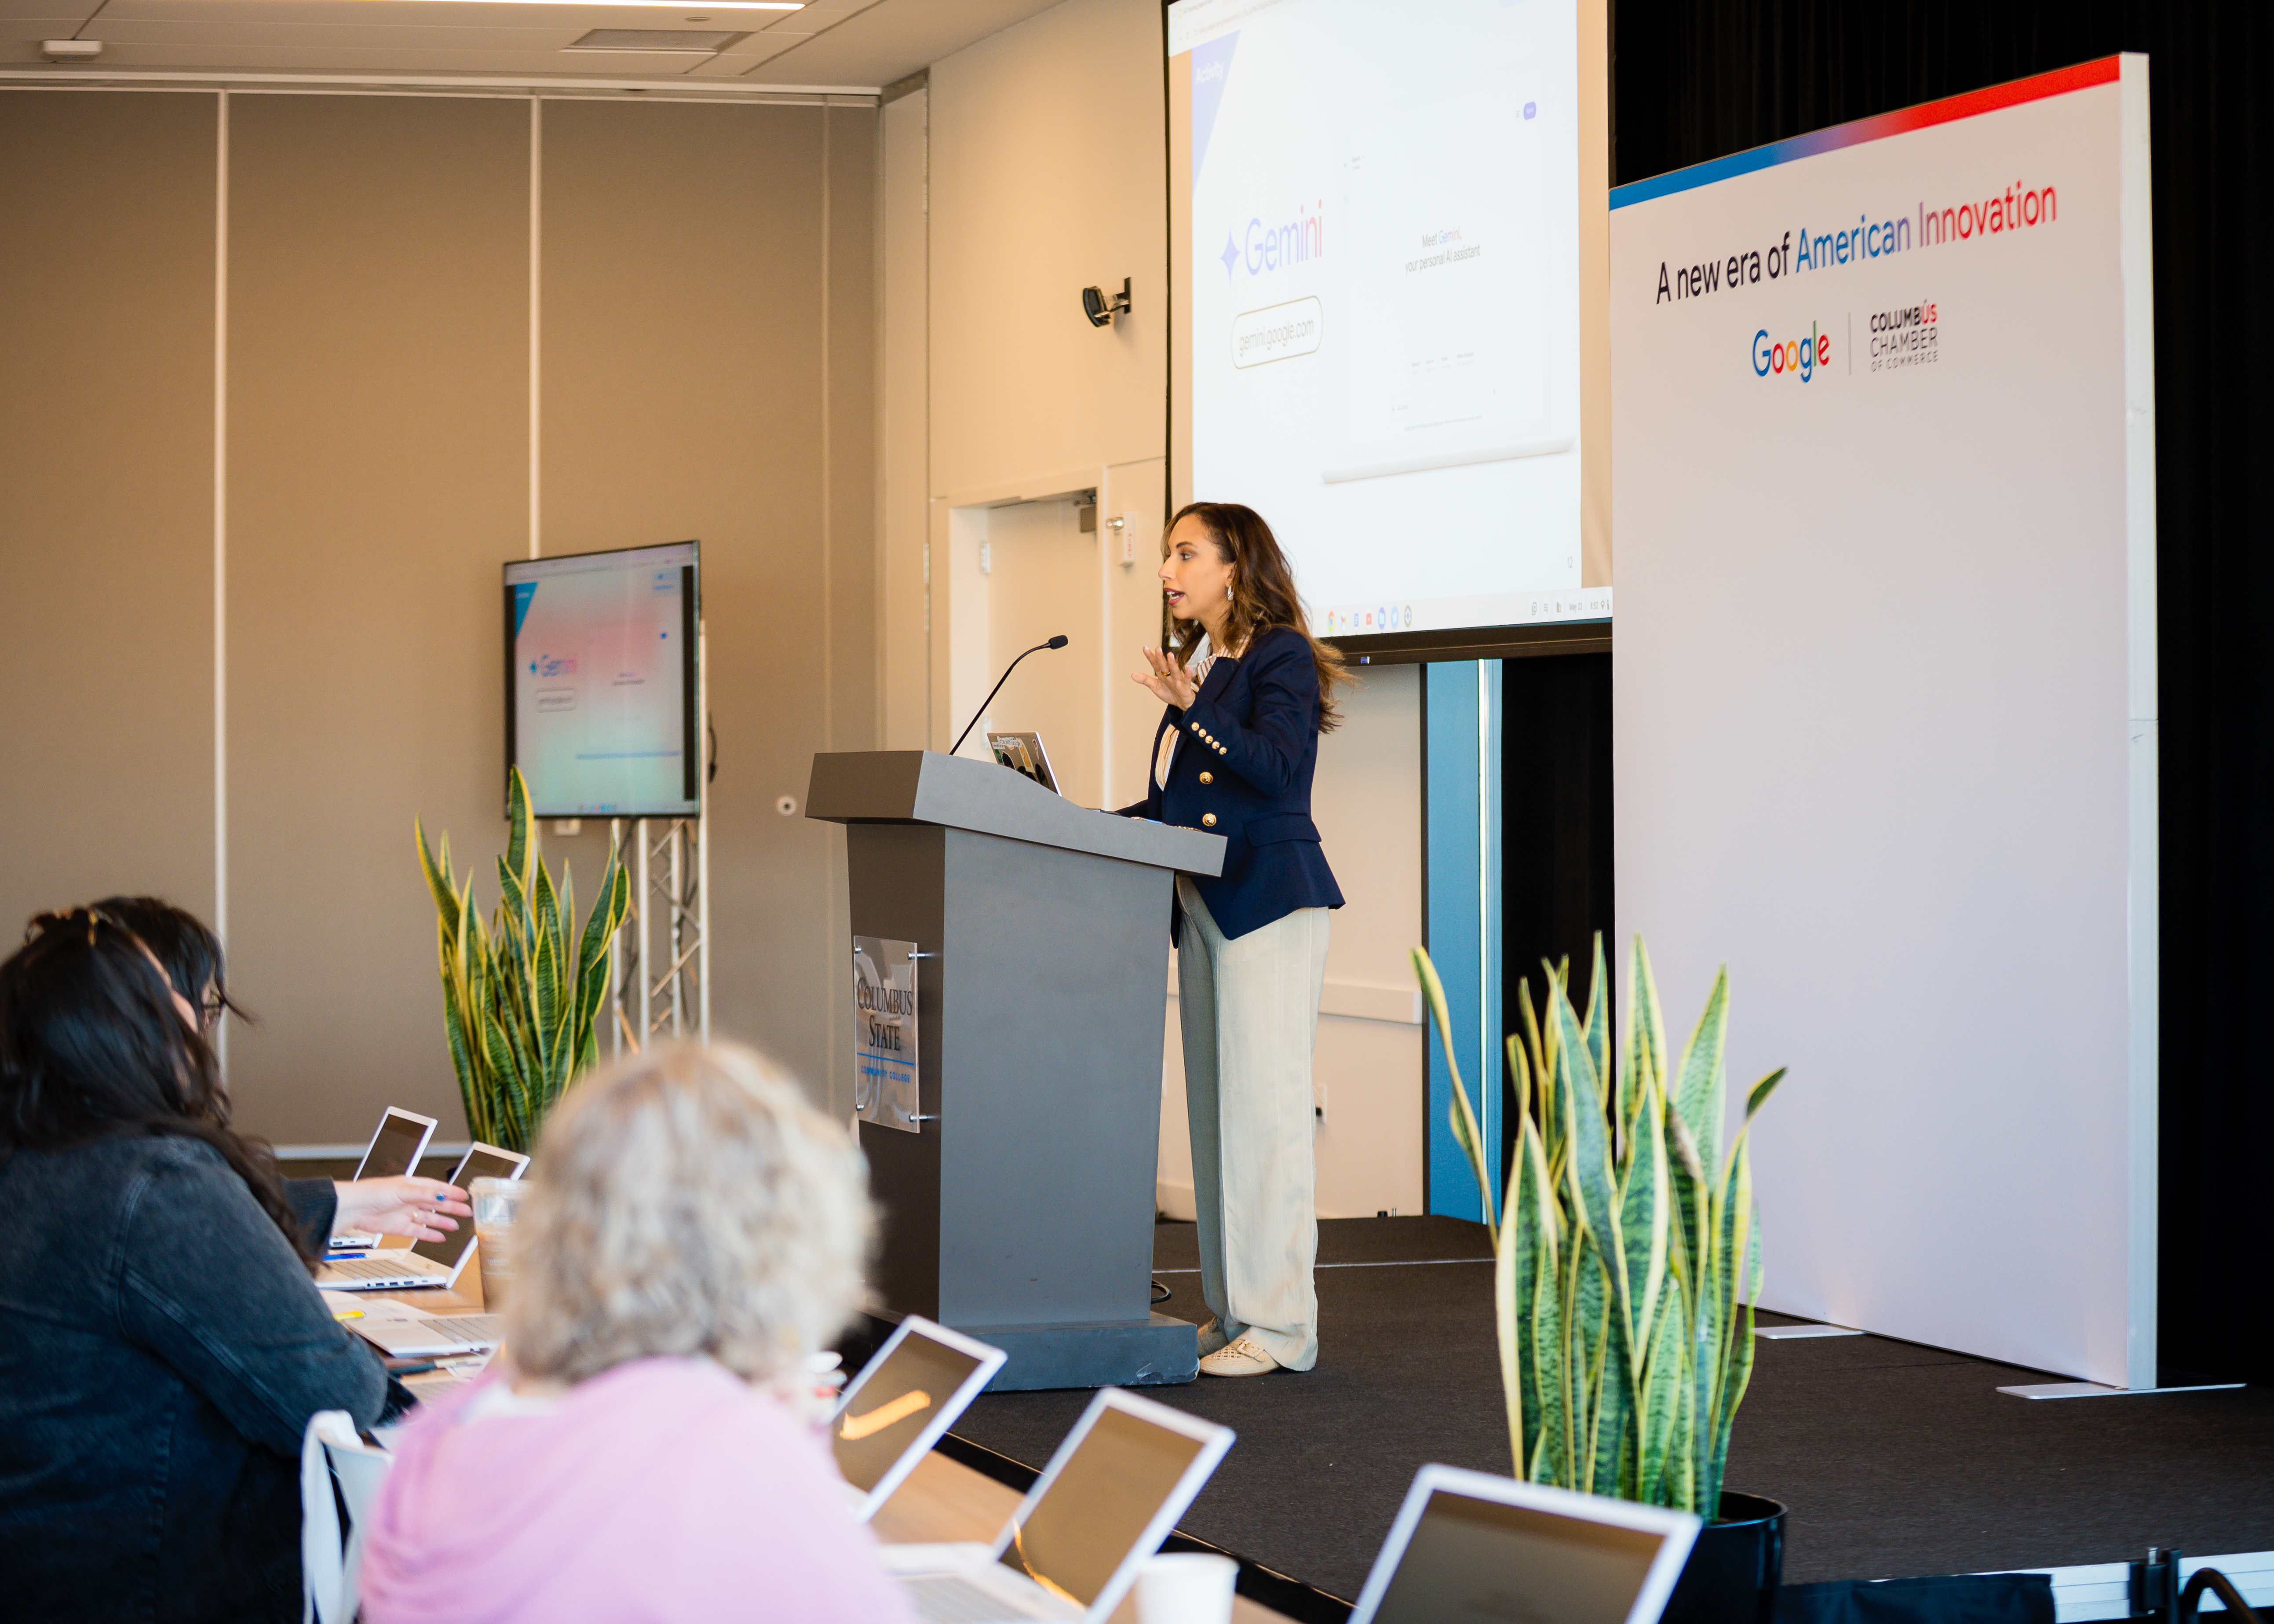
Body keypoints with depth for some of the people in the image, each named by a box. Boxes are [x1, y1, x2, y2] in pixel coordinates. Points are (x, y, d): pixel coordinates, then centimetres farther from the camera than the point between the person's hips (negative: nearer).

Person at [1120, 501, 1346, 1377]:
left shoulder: (1282, 656, -6)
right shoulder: (1198, 662, 18)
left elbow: (1275, 767, -20)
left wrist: (1194, 709, -28)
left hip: (1268, 900, -9)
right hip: (1204, 907, 9)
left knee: (1264, 1107, -8)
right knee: (1214, 1109, 9)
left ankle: (1278, 1323, -5)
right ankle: (1229, 1311, 14)